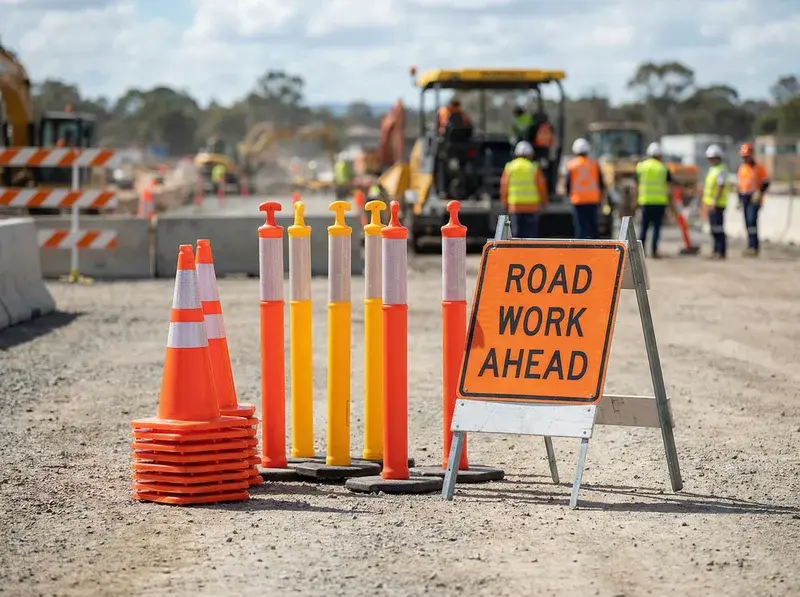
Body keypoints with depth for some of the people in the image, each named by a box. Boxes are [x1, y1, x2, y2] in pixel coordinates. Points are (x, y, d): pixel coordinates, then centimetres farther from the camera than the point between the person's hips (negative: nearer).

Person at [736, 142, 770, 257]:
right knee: (748, 223, 6)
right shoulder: (741, 168, 13)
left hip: (755, 197, -6)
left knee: (752, 220, -18)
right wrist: (739, 200, 16)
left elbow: (766, 182, -5)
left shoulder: (759, 167, -4)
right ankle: (753, 247, 11)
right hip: (744, 197, 6)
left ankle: (752, 247, -21)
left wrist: (759, 192, -19)